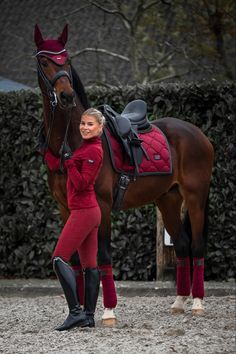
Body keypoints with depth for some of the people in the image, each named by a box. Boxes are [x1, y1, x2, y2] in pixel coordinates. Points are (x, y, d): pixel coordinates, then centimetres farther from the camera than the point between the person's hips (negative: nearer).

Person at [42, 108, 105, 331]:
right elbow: (54, 166, 19)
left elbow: (81, 184, -19)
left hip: (83, 212, -10)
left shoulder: (93, 151, -14)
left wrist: (70, 161, -24)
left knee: (59, 259, -11)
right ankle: (88, 316, 12)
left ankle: (75, 312, -15)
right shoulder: (86, 148, 16)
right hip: (89, 212, 10)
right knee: (89, 265, 9)